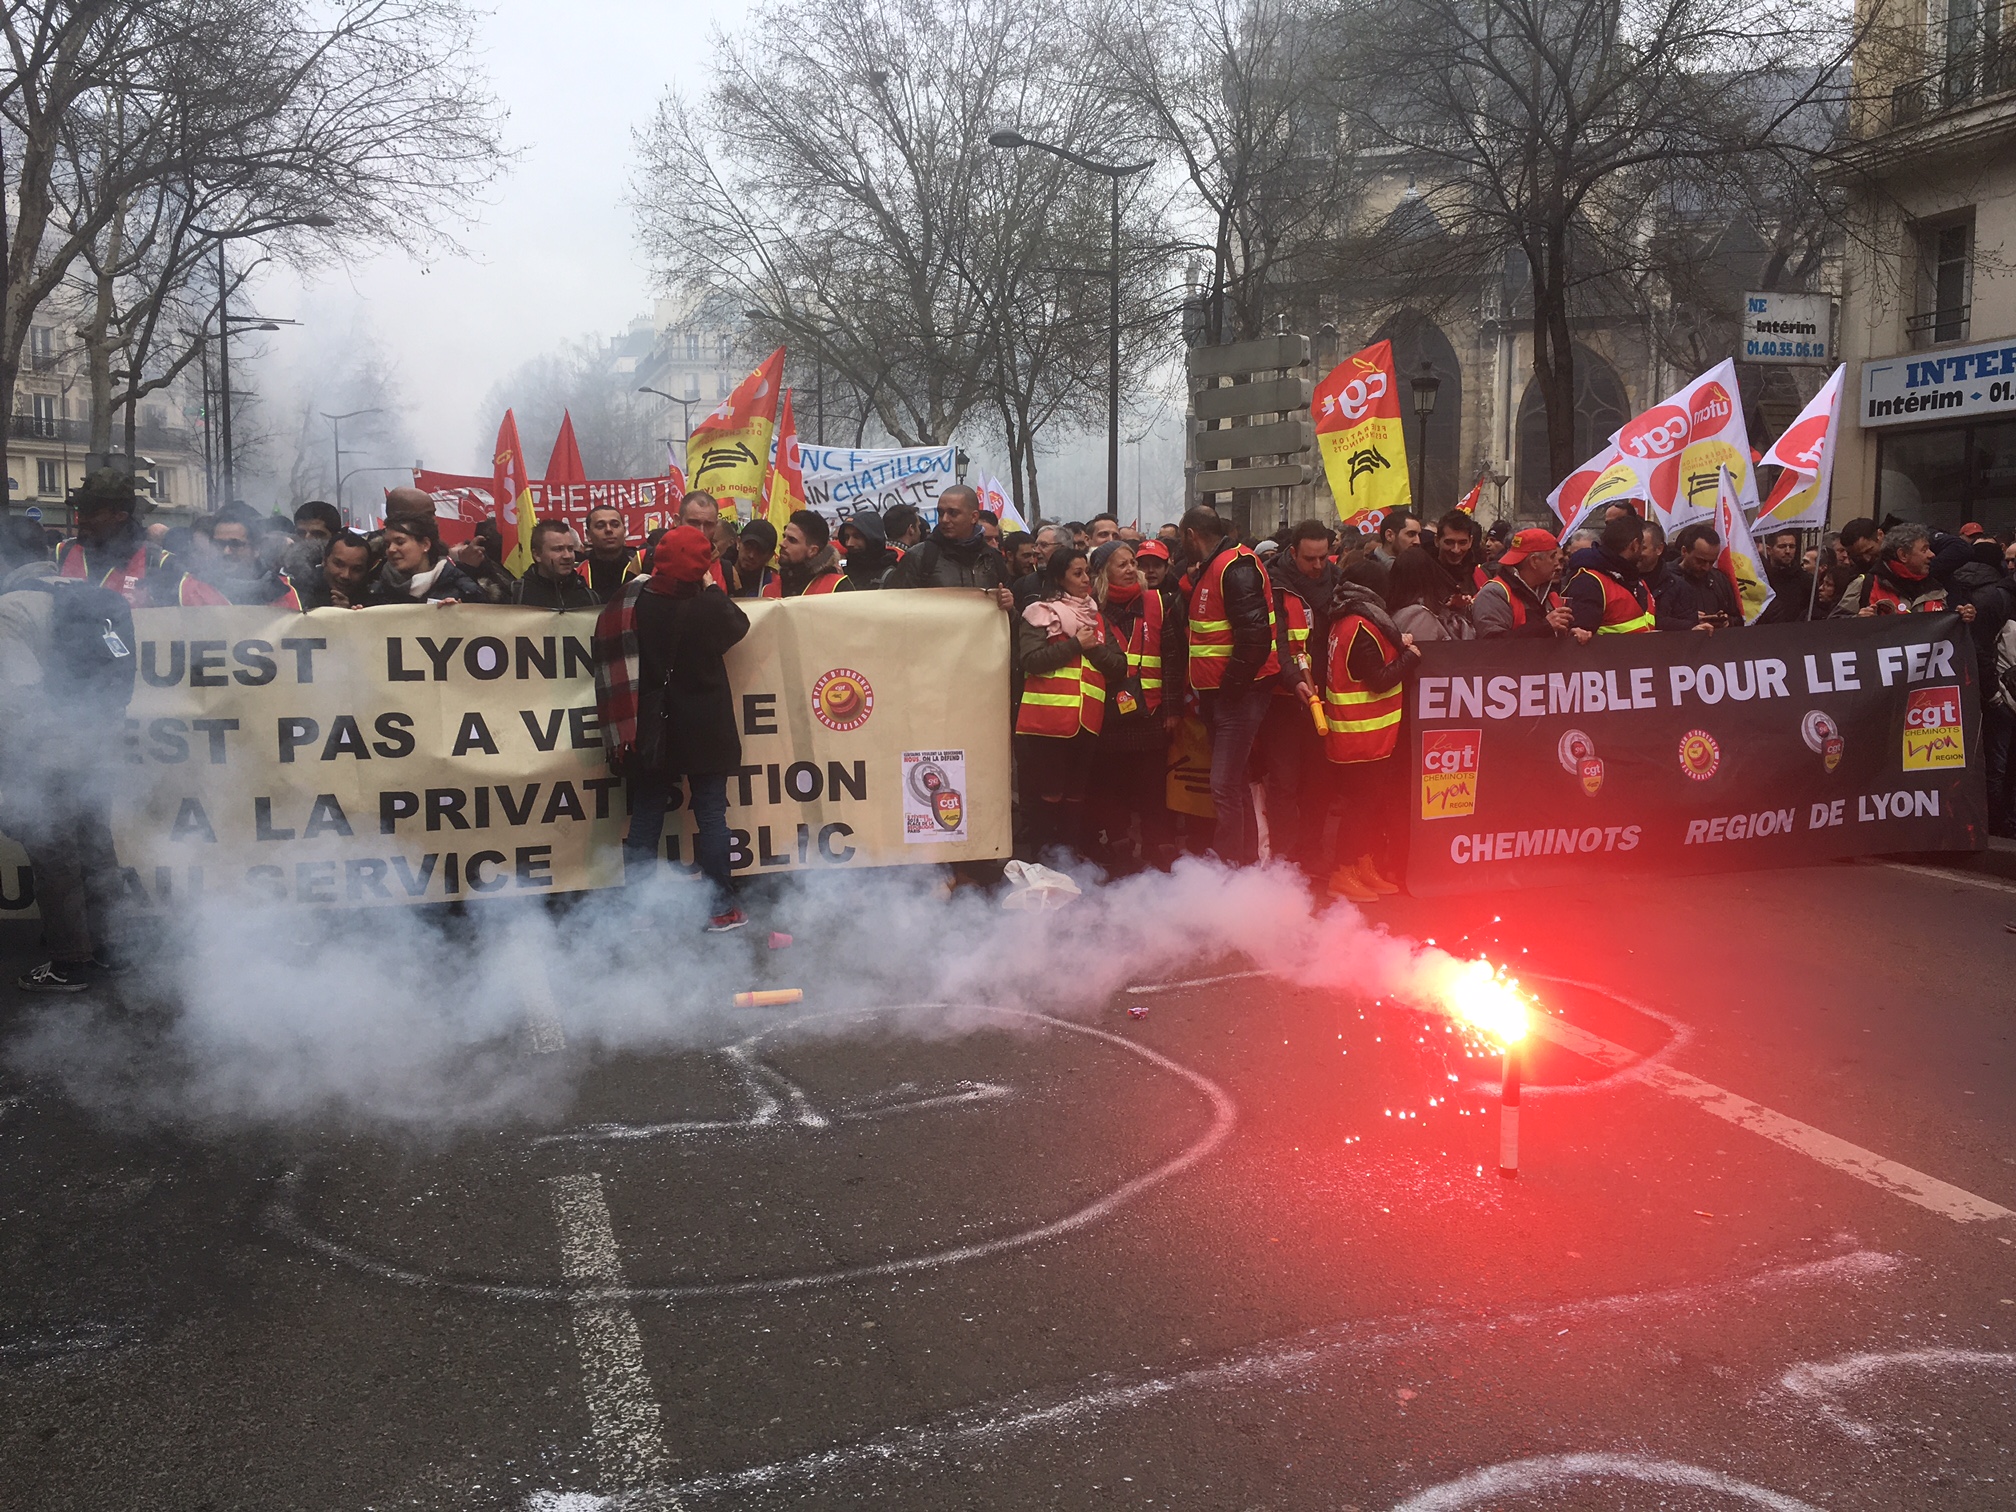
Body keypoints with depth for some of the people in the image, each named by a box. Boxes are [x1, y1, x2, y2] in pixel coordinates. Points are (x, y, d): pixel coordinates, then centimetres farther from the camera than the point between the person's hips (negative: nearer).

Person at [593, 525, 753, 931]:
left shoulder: (631, 603, -7)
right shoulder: (706, 608, -16)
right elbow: (739, 624, 4)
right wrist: (711, 589, 12)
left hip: (650, 732, 3)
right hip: (703, 731, -3)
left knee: (645, 817, 10)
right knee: (710, 814, 5)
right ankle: (720, 908, 9)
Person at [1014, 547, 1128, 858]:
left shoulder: (1097, 617, 18)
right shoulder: (1040, 614, 2)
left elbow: (1119, 667, 10)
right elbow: (1029, 659, -14)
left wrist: (1093, 647, -6)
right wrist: (1075, 644, -11)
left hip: (1086, 722, 5)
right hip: (1047, 719, -5)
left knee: (1076, 795, 8)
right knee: (1049, 794, -3)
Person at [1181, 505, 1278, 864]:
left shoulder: (1235, 566, -16)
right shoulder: (1210, 569, 17)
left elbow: (1255, 637, -25)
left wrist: (1231, 685, -20)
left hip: (1239, 695, -11)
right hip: (1219, 695, 11)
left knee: (1224, 787, -13)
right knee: (1233, 783, 17)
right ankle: (1247, 862, 28)